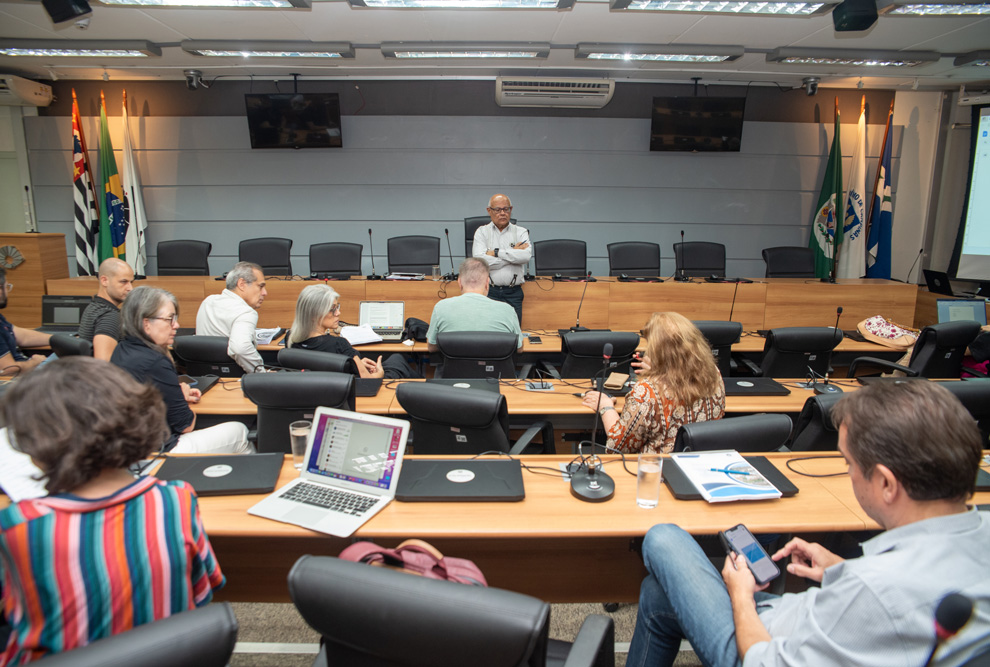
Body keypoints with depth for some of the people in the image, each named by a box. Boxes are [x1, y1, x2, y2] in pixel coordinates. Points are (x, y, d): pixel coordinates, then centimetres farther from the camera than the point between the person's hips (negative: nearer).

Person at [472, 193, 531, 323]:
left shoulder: (520, 232, 10)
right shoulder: (482, 232, 8)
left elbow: (526, 256, -11)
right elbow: (480, 261, -10)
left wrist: (497, 252, -9)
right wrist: (513, 253, -5)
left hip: (513, 294, 1)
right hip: (489, 292, -1)